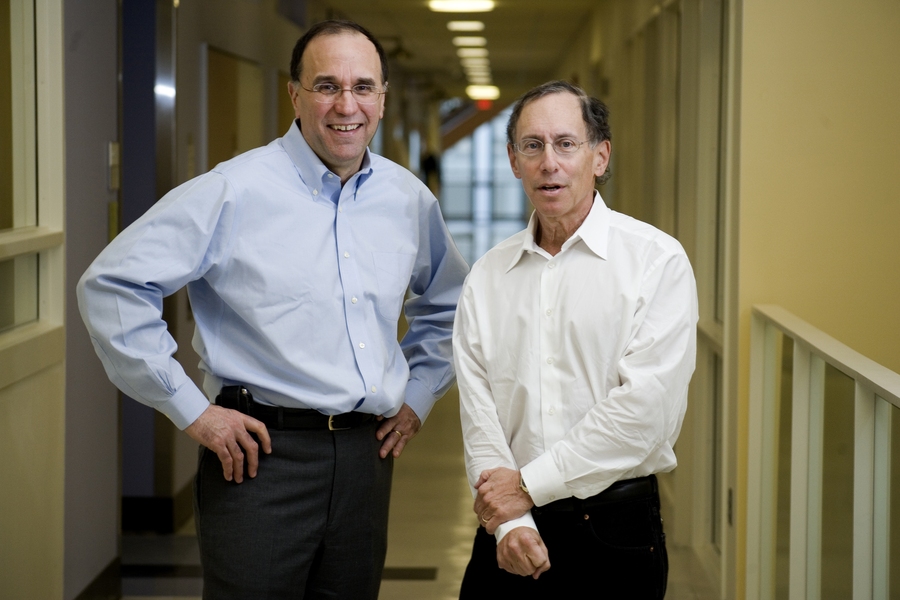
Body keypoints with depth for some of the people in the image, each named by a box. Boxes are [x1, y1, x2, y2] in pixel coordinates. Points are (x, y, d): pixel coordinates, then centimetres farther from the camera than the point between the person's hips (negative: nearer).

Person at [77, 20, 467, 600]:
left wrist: (419, 396, 15)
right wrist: (191, 410, -11)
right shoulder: (234, 192, -9)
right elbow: (111, 285, -11)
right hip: (263, 454, -5)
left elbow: (447, 305, 27)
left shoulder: (410, 199, 9)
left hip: (367, 455, 5)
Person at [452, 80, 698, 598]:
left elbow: (645, 409, -14)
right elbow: (478, 410, 0)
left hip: (613, 530, -3)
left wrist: (530, 484, -11)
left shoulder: (658, 260, -6)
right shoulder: (488, 276, 7)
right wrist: (510, 522, -13)